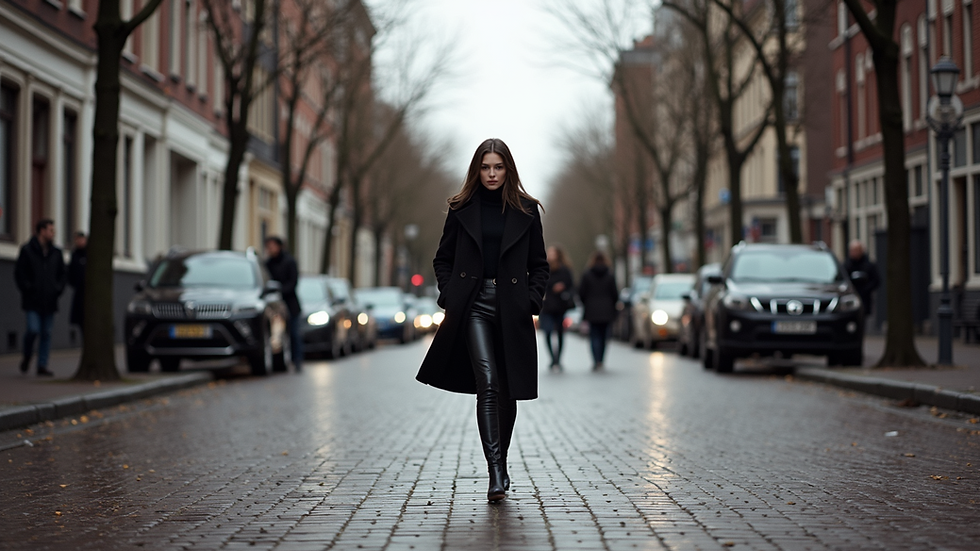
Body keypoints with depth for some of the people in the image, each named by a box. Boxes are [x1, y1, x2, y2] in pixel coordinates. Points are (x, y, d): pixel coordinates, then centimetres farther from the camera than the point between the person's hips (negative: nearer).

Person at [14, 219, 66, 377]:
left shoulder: (56, 252, 10)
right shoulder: (27, 250, -3)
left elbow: (62, 273, 17)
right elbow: (19, 273, -2)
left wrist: (58, 289, 3)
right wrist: (27, 289, -10)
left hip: (49, 300, 4)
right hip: (32, 300, -4)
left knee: (46, 333, 3)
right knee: (33, 329, -13)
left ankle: (42, 365, 8)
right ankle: (27, 357, 14)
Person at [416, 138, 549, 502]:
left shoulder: (526, 211, 7)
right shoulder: (461, 210, 7)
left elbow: (539, 265, 11)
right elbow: (443, 259, 13)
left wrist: (531, 302, -1)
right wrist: (450, 296, 0)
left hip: (511, 308, 1)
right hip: (474, 305, -1)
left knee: (507, 391, 7)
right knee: (487, 385, -16)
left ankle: (501, 462, 26)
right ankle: (496, 473, -21)